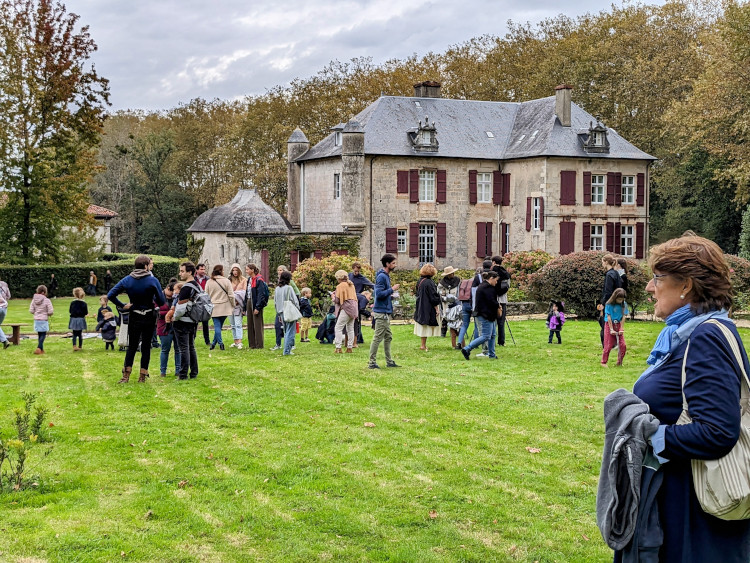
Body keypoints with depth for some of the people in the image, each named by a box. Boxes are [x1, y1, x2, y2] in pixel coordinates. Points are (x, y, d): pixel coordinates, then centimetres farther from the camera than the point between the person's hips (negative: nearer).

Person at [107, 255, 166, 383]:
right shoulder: (153, 280, -12)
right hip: (149, 318, -2)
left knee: (132, 346, 11)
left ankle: (126, 375, 3)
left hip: (134, 318, 2)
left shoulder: (127, 280, -4)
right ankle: (142, 376, 9)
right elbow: (161, 302, -11)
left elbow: (111, 295, -10)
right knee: (146, 346, 7)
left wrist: (122, 305, -2)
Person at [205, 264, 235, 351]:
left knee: (217, 326, 0)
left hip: (214, 308, 1)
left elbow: (206, 296, 6)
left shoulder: (209, 282, 1)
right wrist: (233, 305, 8)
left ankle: (220, 343, -9)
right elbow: (231, 295, -5)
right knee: (219, 326, 9)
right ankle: (214, 343, 12)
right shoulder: (226, 281, -5)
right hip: (224, 308, -1)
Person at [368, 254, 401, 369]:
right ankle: (372, 362, -1)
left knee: (388, 337, 14)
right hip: (381, 312, -10)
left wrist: (391, 296, 9)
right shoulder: (381, 276, -15)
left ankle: (389, 361, 20)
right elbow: (379, 294, -23)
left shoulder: (386, 276, 16)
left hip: (386, 312, 10)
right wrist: (392, 289, -15)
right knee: (378, 338, -6)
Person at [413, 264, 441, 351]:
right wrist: (436, 306, -8)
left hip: (420, 307, 8)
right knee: (426, 326, -2)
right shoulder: (429, 282, -19)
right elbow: (433, 296, -17)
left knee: (422, 326, 12)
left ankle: (423, 344, 18)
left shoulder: (420, 282, 7)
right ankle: (423, 345, 0)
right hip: (428, 308, -8)